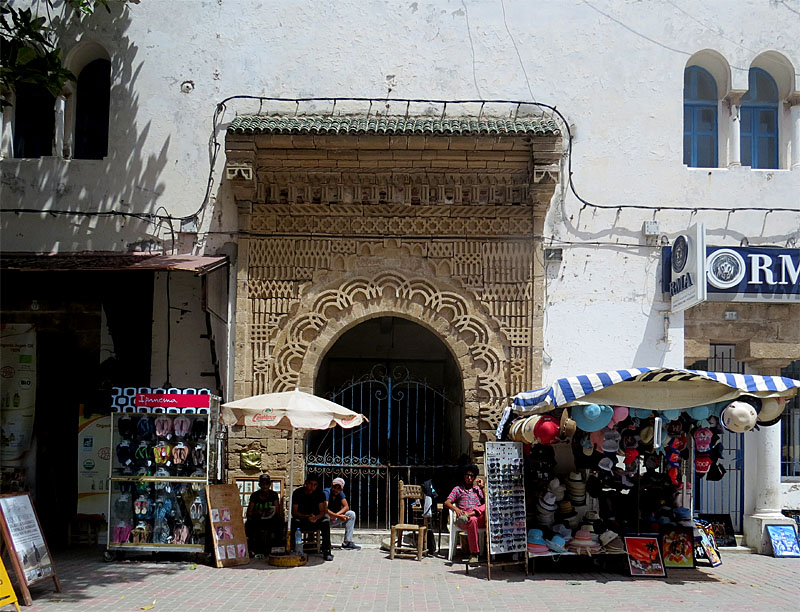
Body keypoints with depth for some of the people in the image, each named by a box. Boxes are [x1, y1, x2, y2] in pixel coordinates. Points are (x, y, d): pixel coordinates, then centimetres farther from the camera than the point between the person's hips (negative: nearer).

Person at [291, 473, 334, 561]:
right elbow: (294, 512, -13)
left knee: (326, 522, -30)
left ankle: (326, 551, -25)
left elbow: (323, 511, -11)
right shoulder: (297, 493, -9)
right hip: (301, 520, -1)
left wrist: (316, 517, -35)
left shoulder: (320, 494, -5)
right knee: (294, 521, -34)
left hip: (316, 520, 1)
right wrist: (307, 516, -31)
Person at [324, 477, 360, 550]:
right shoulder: (326, 492, -18)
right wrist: (338, 516, -36)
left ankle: (347, 542, -12)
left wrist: (336, 514, -22)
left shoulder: (341, 493, 2)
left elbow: (346, 507, -5)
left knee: (351, 514, -9)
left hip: (335, 519, 6)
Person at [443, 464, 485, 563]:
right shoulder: (458, 489, 21)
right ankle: (474, 553, -36)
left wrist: (482, 488, 9)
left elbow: (487, 502, 12)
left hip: (480, 517, 2)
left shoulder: (478, 489, 28)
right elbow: (447, 503, 6)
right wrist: (456, 509, -14)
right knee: (472, 520, -40)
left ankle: (468, 515, -42)